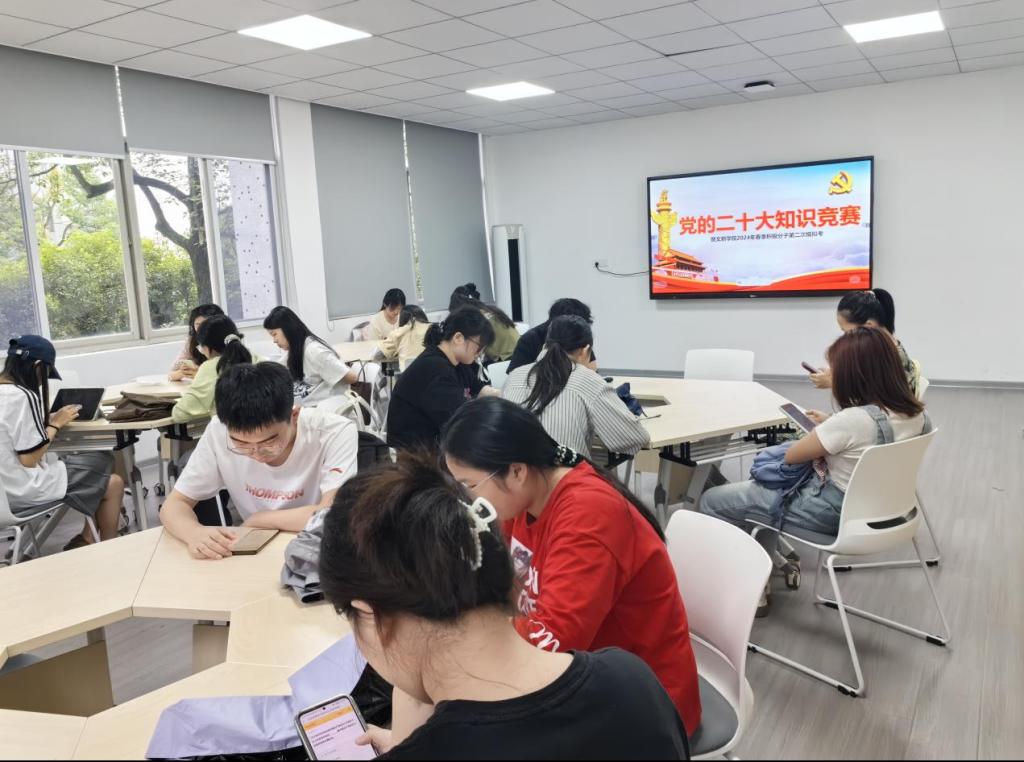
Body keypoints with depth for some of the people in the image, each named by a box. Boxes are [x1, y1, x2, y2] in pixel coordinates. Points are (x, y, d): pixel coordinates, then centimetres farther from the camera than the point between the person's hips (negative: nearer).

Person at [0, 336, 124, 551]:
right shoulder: (22, 396, -23)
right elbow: (30, 459, -22)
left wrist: (49, 419, 4)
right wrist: (56, 424, -11)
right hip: (25, 489, -10)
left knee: (102, 461, 16)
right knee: (113, 484, 0)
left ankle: (88, 540, 16)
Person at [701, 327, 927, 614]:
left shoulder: (852, 419, -32)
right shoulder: (914, 413, -8)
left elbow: (791, 456, -15)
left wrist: (815, 431, 3)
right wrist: (829, 427, 8)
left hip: (832, 511, -9)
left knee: (713, 501, 1)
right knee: (766, 484, 29)